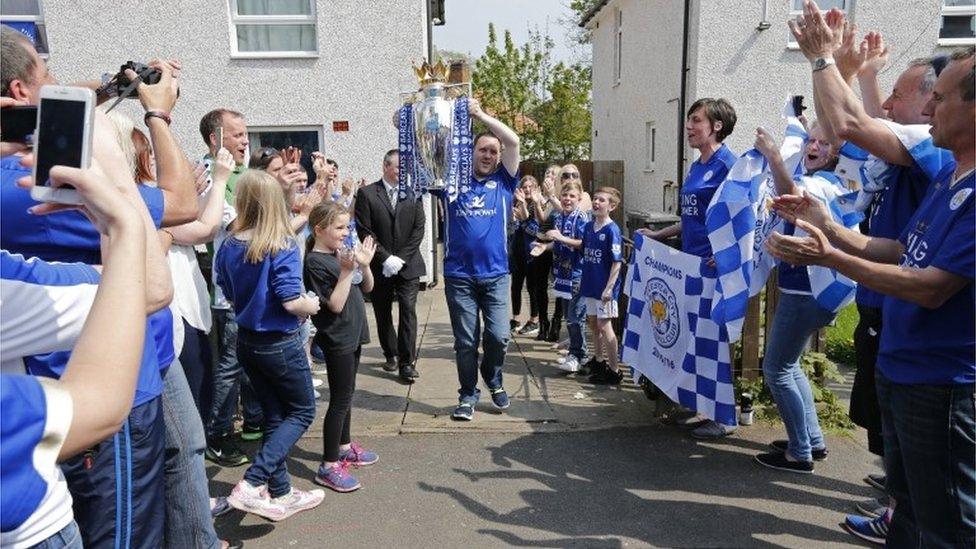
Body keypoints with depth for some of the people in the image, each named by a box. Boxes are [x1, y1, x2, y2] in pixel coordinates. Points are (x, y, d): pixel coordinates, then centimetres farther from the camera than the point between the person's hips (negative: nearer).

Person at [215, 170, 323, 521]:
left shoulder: (228, 246, -2)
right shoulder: (283, 246, -21)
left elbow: (228, 294, 9)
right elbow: (291, 302, -25)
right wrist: (312, 305, -5)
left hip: (247, 341, 7)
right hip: (280, 344, -6)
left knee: (275, 415, 18)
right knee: (302, 412, 13)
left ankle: (280, 494, 28)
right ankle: (251, 484, 1)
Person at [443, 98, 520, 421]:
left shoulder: (503, 181, 7)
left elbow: (513, 141, -3)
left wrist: (480, 114, -3)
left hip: (495, 274, 0)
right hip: (459, 275, 0)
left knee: (498, 336, -4)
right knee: (466, 341, 7)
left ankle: (493, 378, 26)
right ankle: (468, 394, 24)